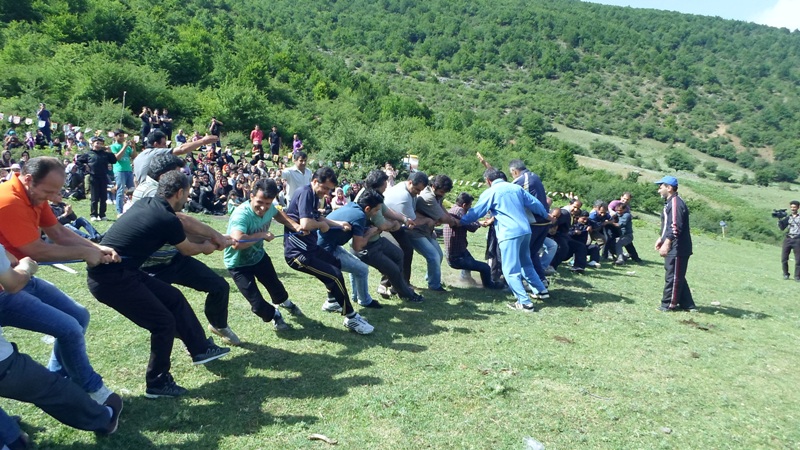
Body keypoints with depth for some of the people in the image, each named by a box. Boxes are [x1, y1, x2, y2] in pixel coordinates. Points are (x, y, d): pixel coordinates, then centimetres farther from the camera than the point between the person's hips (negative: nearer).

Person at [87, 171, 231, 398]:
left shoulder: (146, 203, 9)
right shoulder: (167, 220, -16)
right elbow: (188, 250, 5)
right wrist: (206, 247, 29)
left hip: (111, 270, 9)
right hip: (111, 278, -9)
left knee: (174, 298, 15)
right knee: (164, 322, 0)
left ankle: (201, 348, 28)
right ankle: (158, 383, 16)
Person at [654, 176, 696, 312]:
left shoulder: (675, 202, -17)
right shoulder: (671, 202, 16)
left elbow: (675, 226, -25)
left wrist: (666, 244, -28)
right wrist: (661, 239, 26)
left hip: (677, 249, -10)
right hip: (674, 248, 10)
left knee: (672, 277, -1)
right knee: (677, 276, 15)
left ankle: (669, 304, 8)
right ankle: (687, 305, 22)